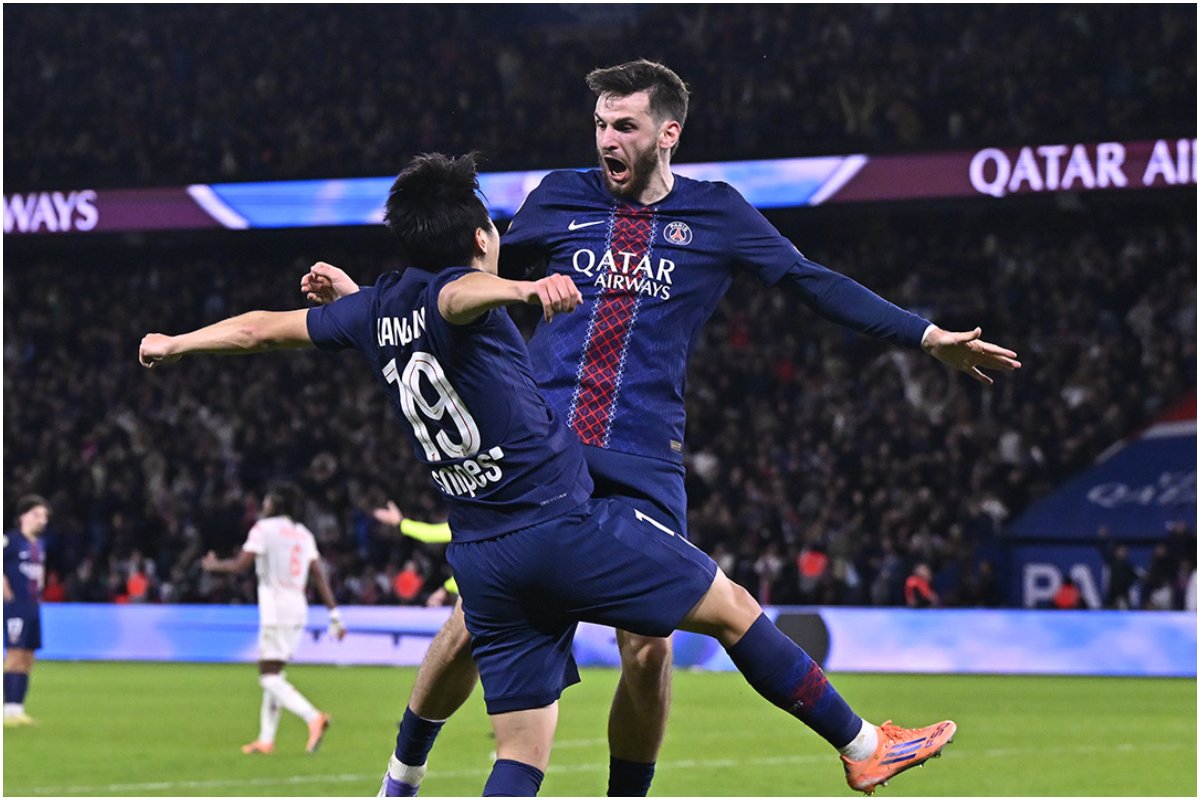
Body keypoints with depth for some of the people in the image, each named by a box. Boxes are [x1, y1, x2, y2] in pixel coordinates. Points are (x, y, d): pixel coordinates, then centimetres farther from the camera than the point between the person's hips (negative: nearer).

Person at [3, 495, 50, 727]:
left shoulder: (38, 544, 14)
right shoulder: (12, 540, -11)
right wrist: (6, 589, -17)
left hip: (34, 607, 8)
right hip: (15, 605, -8)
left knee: (27, 660, 7)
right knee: (15, 655, -13)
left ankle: (18, 709, 9)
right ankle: (10, 709, -13)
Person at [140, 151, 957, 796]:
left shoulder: (375, 310, 12)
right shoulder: (454, 288, -7)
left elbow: (263, 326, 23)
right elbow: (462, 293, -33)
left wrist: (175, 344, 40)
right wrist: (528, 289, -55)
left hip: (483, 557, 7)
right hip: (567, 522, -7)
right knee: (732, 608, 6)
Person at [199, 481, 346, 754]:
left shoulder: (264, 528, -6)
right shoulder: (304, 534, 14)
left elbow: (240, 565, -8)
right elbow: (319, 576, 10)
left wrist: (214, 565, 12)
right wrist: (334, 613, 9)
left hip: (276, 610, -8)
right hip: (298, 610, 8)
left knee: (269, 675, -10)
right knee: (274, 673, 15)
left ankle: (313, 717, -29)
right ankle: (266, 739, 16)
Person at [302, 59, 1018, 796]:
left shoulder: (715, 214, 5)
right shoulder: (560, 198, 9)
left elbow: (816, 285, 6)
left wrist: (930, 337, 0)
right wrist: (363, 297, 18)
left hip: (644, 470, 0)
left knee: (647, 651, -7)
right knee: (474, 628, -3)